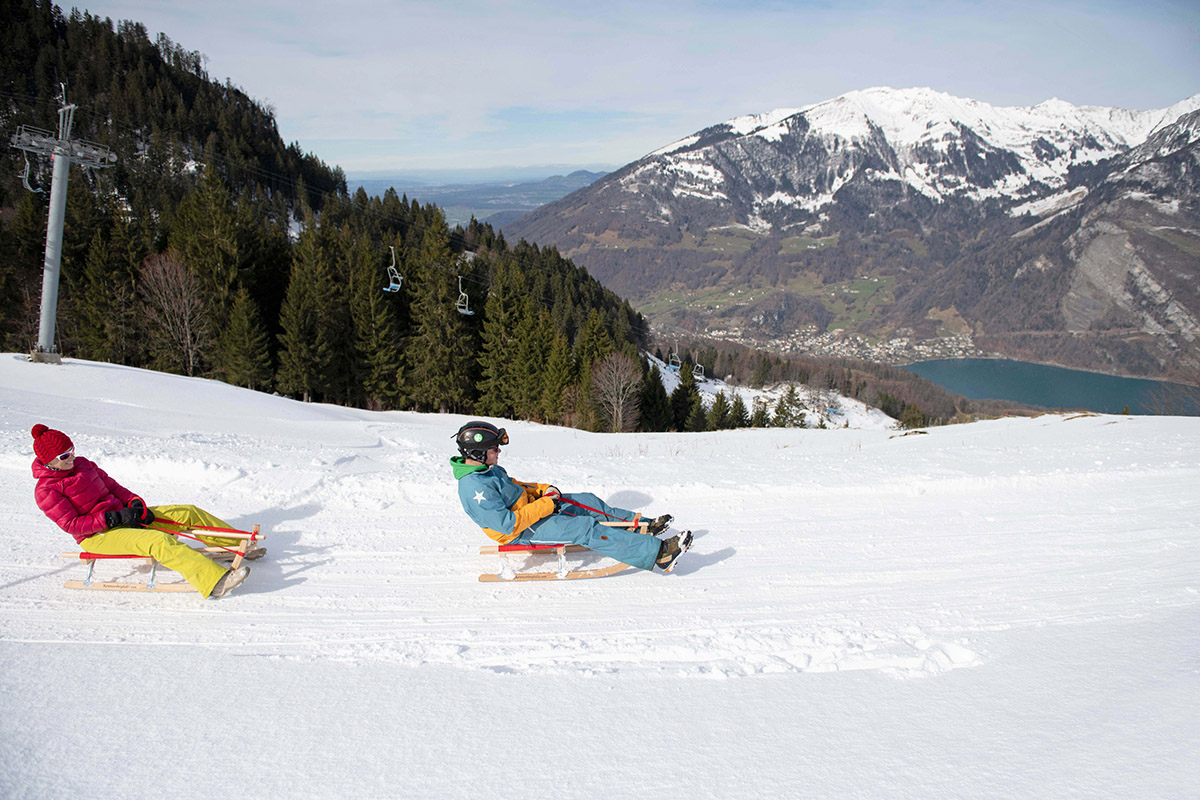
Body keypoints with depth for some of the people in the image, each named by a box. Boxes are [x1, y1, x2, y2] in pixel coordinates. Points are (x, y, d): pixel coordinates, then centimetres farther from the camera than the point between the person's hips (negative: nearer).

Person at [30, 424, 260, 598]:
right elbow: (70, 524, -17)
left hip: (121, 516, 8)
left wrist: (135, 504, -5)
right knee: (159, 541, -35)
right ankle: (214, 582, -50)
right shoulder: (46, 491, -11)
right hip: (97, 536, -8)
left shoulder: (82, 464, 9)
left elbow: (112, 486, 14)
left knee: (188, 513, -1)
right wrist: (113, 518, -24)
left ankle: (240, 545, 9)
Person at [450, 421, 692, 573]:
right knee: (588, 528, -19)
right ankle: (658, 553, -19)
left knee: (587, 501, 8)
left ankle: (642, 526, 18)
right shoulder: (475, 489, -28)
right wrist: (545, 505, -23)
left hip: (528, 506, 10)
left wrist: (543, 489, 4)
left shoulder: (487, 469, 4)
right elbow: (509, 524, -31)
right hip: (524, 532, -10)